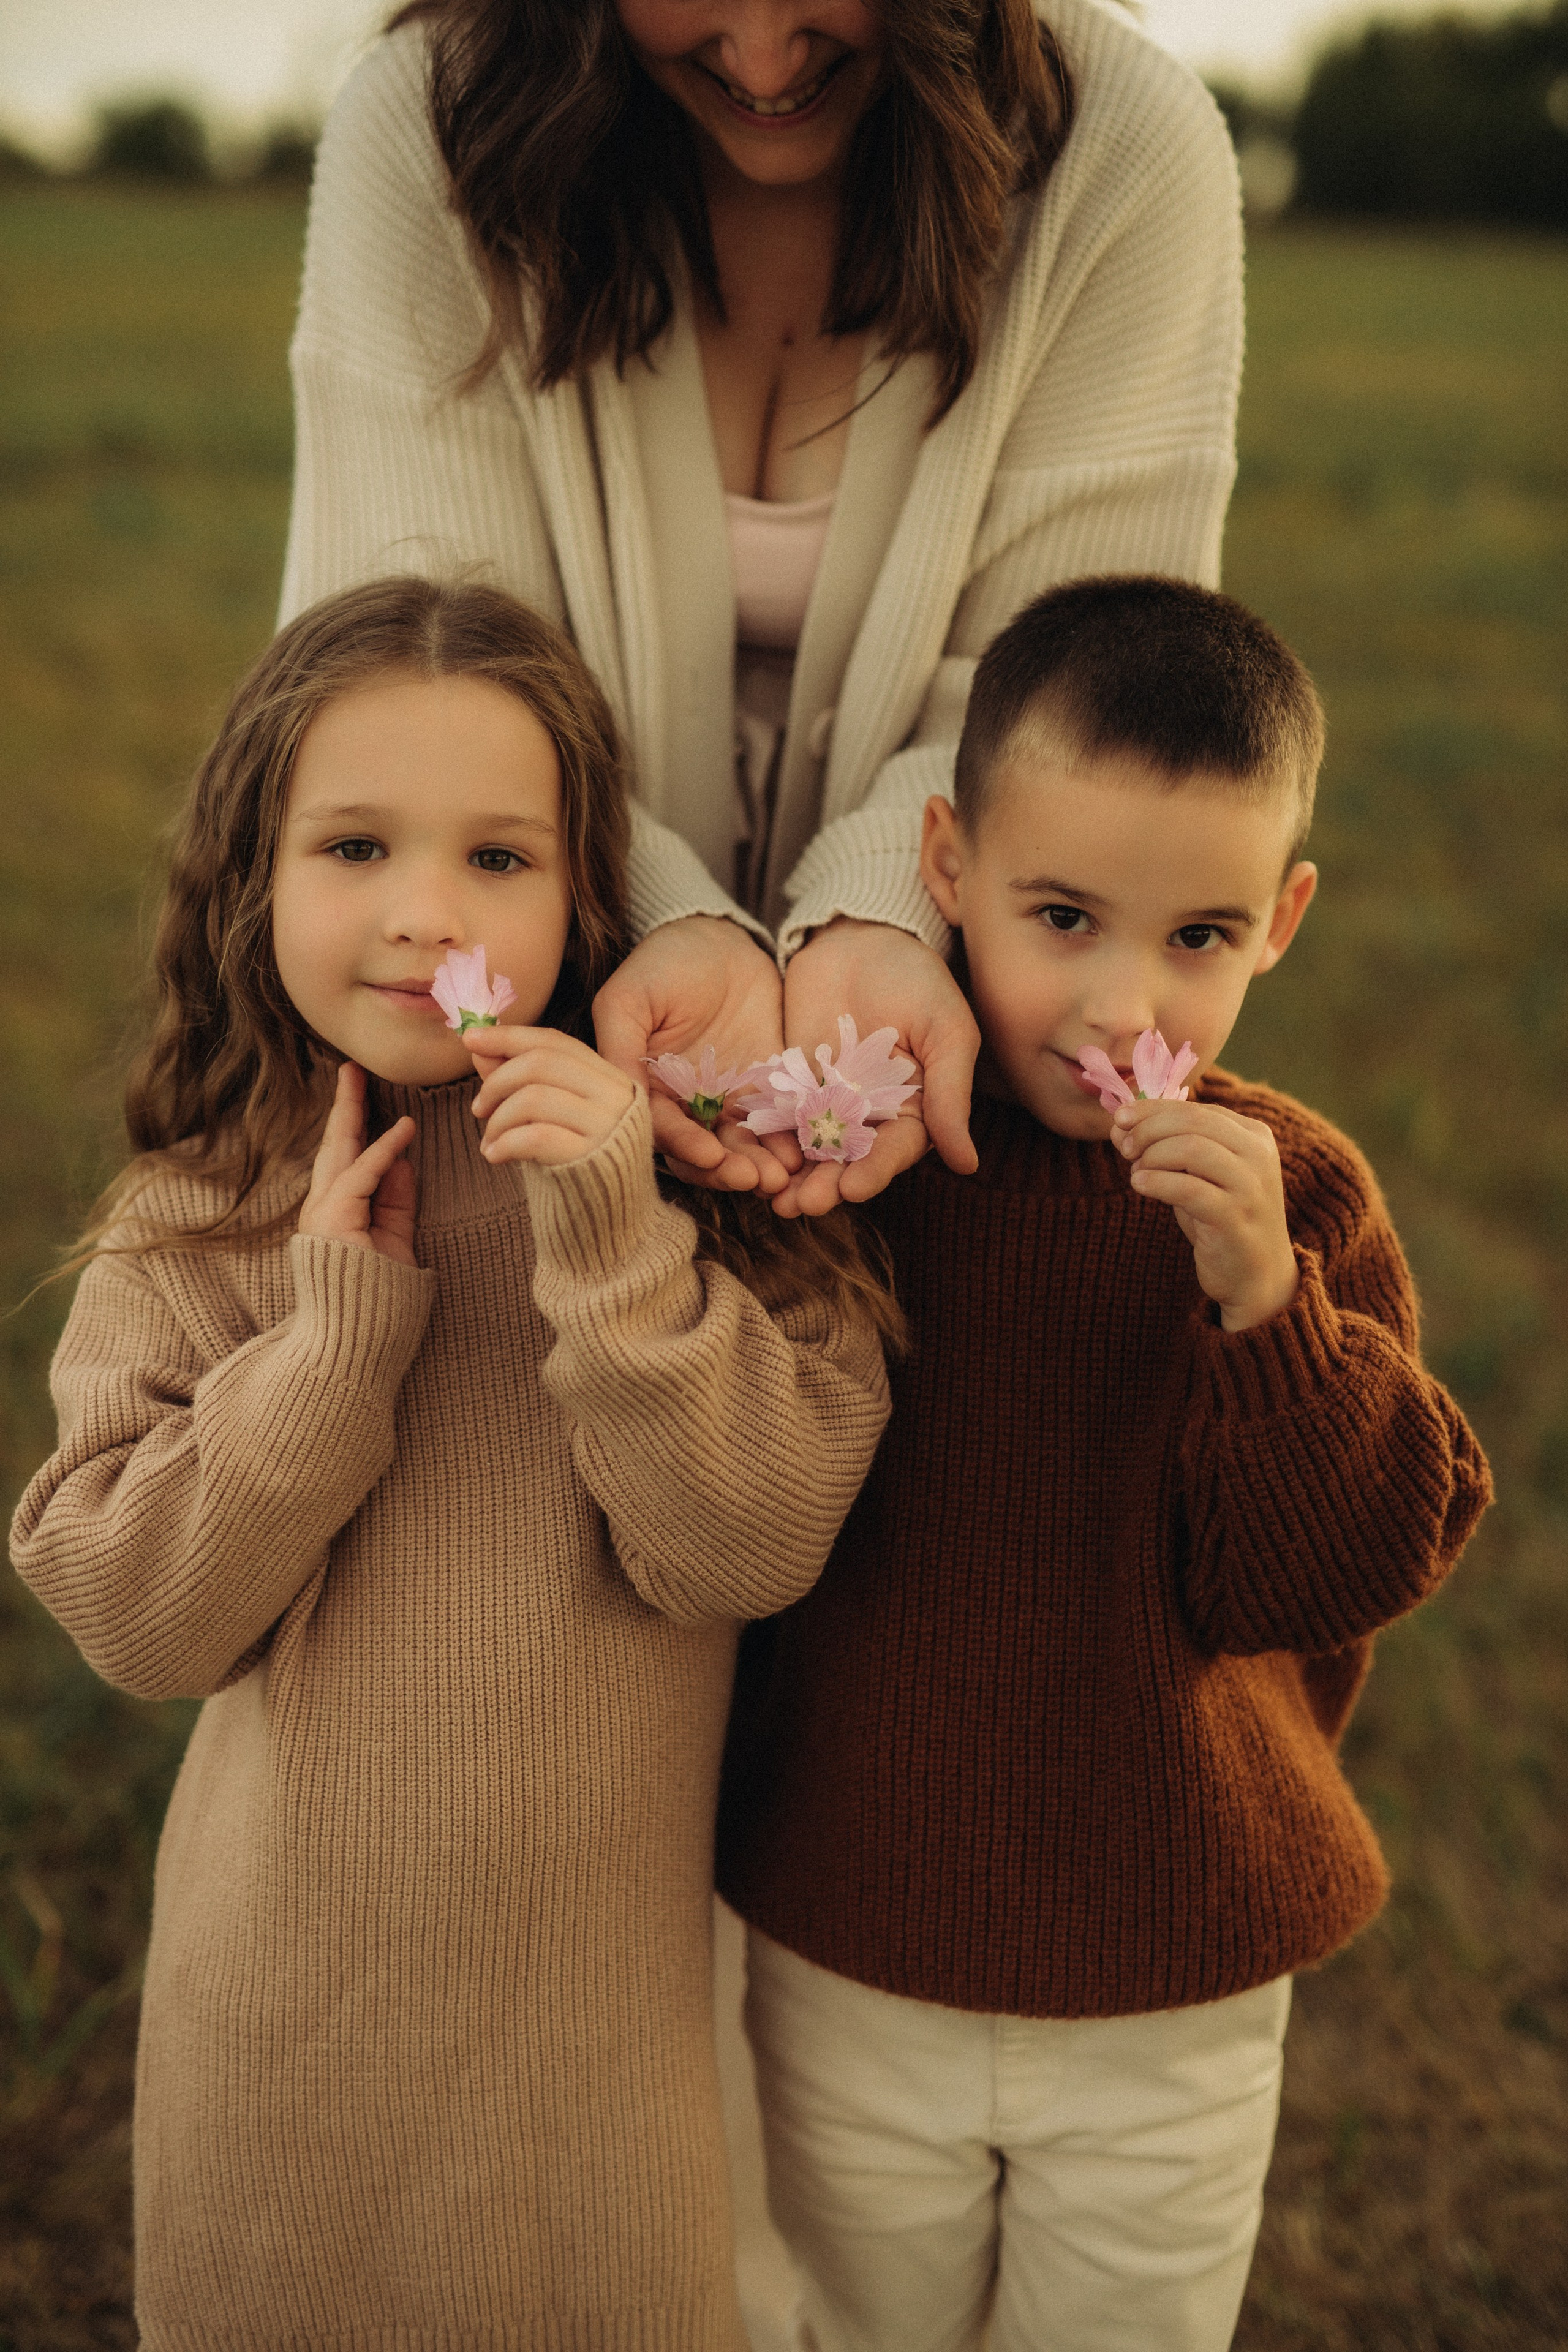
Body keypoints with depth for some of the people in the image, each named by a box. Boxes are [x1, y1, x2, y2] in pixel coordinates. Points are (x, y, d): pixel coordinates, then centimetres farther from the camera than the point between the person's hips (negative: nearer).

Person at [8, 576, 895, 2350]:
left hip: (595, 1985, -1)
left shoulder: (680, 1177, -12)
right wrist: (335, 1335, -21)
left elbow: (747, 1553, -19)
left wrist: (616, 1250, -30)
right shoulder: (192, 1226, -7)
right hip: (281, 1986, 1)